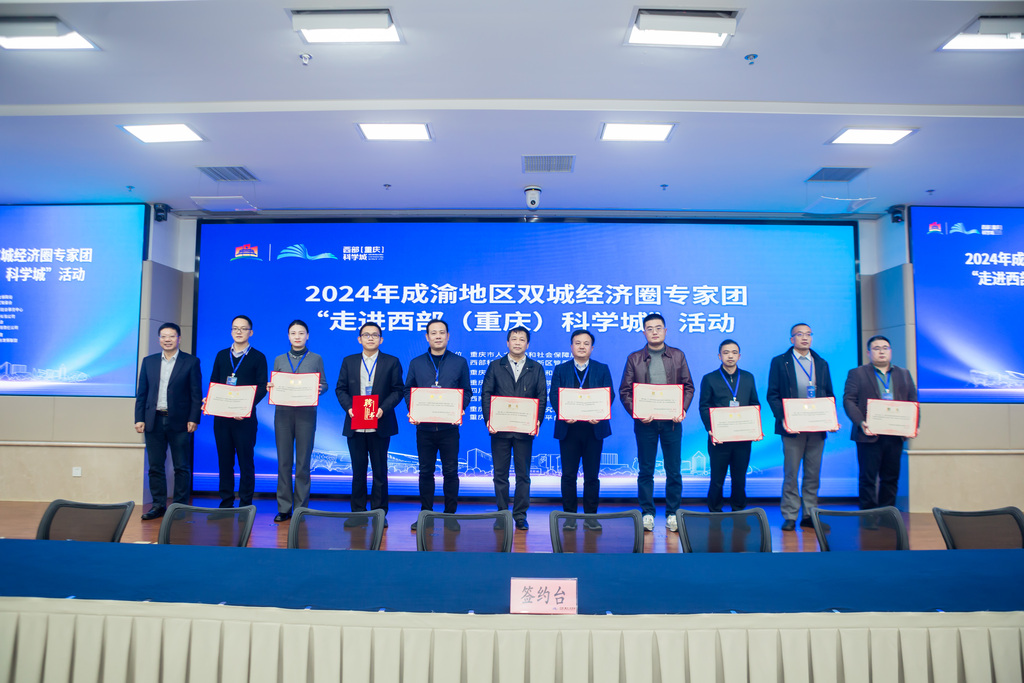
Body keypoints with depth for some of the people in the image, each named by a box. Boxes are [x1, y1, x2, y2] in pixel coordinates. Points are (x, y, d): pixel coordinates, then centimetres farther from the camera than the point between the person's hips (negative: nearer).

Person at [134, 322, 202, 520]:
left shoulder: (191, 362, 1)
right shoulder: (149, 361, 11)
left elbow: (196, 394, -1)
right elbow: (141, 393, 11)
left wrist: (193, 419, -9)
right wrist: (139, 419, 3)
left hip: (179, 422, -3)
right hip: (154, 421, 4)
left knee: (181, 467, 1)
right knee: (155, 466, 8)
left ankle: (180, 506, 9)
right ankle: (159, 505, 18)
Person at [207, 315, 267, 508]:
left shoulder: (258, 357, 3)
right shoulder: (221, 355, 15)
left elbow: (262, 387, -4)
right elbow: (213, 382, 15)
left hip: (245, 417, -4)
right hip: (221, 415, 4)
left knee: (246, 460, 0)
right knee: (224, 460, 8)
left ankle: (245, 504, 7)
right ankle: (226, 503, 16)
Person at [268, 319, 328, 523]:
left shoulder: (316, 359, 8)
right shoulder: (279, 360, 14)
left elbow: (324, 384, 6)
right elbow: (273, 386, 13)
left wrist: (319, 389, -15)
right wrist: (270, 388, -9)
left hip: (306, 413, -2)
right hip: (283, 413, 2)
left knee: (303, 462, 0)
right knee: (283, 461, 3)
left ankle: (301, 508, 8)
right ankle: (284, 508, 11)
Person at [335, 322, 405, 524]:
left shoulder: (392, 362, 3)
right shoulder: (348, 361, 10)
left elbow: (398, 390, -1)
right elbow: (340, 389, 7)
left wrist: (383, 409, -15)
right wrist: (349, 407, -11)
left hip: (380, 425, -2)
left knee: (380, 471, 5)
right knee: (358, 471, 10)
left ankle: (379, 513, 14)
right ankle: (358, 512, 19)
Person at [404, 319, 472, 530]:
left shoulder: (460, 362, 6)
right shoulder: (416, 363, 9)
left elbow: (466, 392, 7)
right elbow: (408, 390, 10)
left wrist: (460, 409, -11)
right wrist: (412, 410, -8)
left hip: (449, 426, -1)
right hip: (424, 426, 1)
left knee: (450, 471, 4)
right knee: (426, 471, 7)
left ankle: (450, 514, 15)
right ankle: (425, 513, 17)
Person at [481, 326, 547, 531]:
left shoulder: (536, 368, 9)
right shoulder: (495, 366, 8)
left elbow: (542, 397, 4)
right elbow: (486, 394, 3)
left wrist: (537, 421, -10)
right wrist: (488, 420, -10)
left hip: (525, 429, 0)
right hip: (499, 428, 0)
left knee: (523, 475, 5)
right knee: (500, 474, 6)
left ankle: (520, 516, 13)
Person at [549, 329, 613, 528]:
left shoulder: (602, 369, 10)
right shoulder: (560, 370, 9)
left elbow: (609, 395, 1)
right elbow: (554, 396, 1)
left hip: (594, 428, 0)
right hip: (568, 429, 0)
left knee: (592, 475, 5)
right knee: (568, 475, 3)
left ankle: (591, 516, 15)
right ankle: (570, 515, 13)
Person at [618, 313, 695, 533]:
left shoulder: (678, 356, 9)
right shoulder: (634, 358, 5)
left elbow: (688, 386, 9)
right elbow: (624, 390, 3)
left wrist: (682, 409, -7)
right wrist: (635, 412, -11)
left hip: (672, 421, 1)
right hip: (645, 422, -1)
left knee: (674, 470, 5)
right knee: (646, 470, 5)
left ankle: (672, 514, 16)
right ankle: (647, 514, 14)